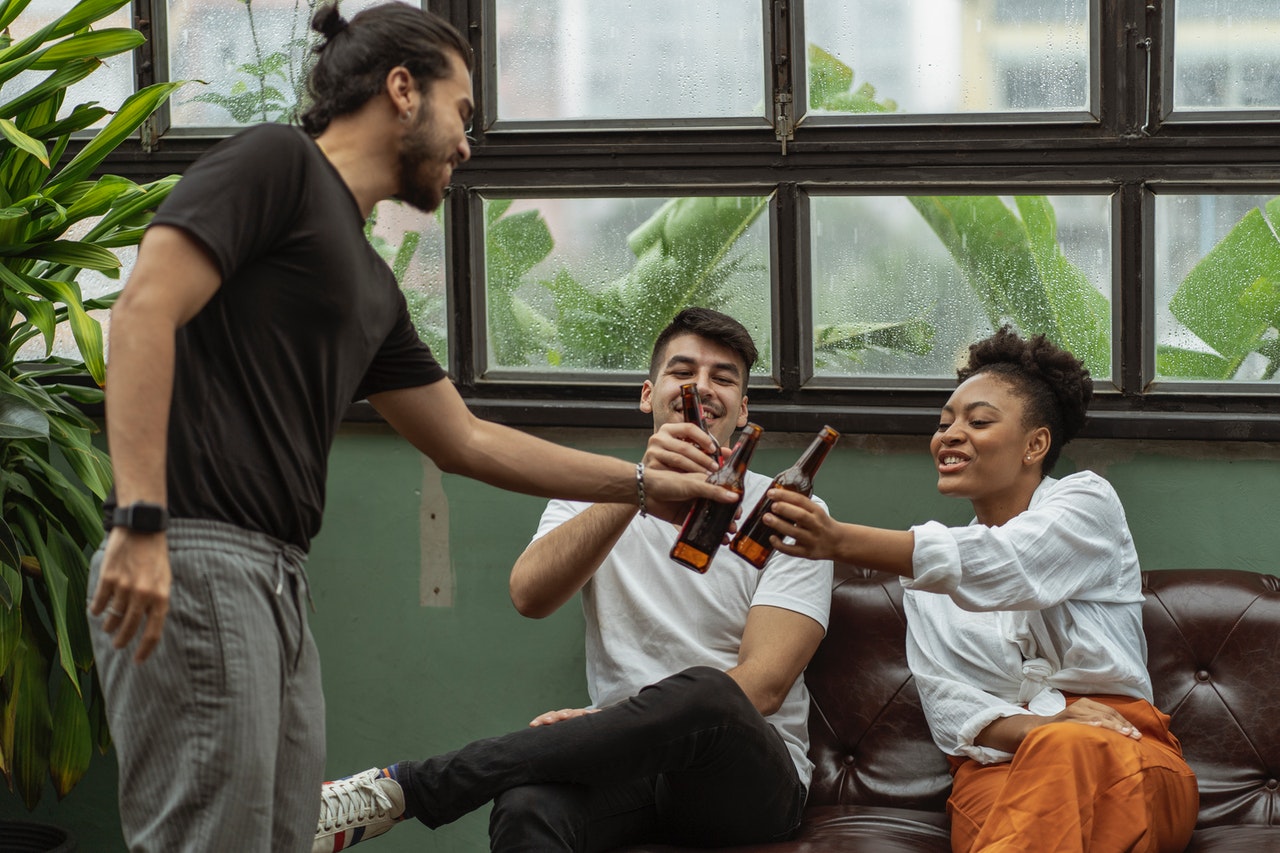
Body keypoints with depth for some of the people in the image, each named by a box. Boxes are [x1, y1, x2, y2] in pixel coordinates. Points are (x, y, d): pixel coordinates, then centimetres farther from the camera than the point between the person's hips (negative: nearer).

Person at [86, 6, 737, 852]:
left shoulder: (370, 283, 24)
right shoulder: (275, 163, -1)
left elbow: (466, 439, 32)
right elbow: (146, 311, -14)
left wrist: (643, 484, 35)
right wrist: (139, 521, -23)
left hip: (278, 581, 9)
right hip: (192, 561, -9)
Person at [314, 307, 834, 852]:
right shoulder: (593, 499, 13)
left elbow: (761, 684, -8)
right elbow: (530, 596, -10)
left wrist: (612, 723, -20)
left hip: (751, 773, 0)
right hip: (629, 771, 0)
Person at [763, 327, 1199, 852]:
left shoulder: (1087, 502, 9)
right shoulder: (923, 578, 23)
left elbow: (1002, 567, -14)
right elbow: (943, 702, 8)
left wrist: (840, 541, -29)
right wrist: (1037, 728, -17)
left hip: (1121, 756, -1)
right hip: (997, 763, 1)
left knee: (1070, 752, -43)